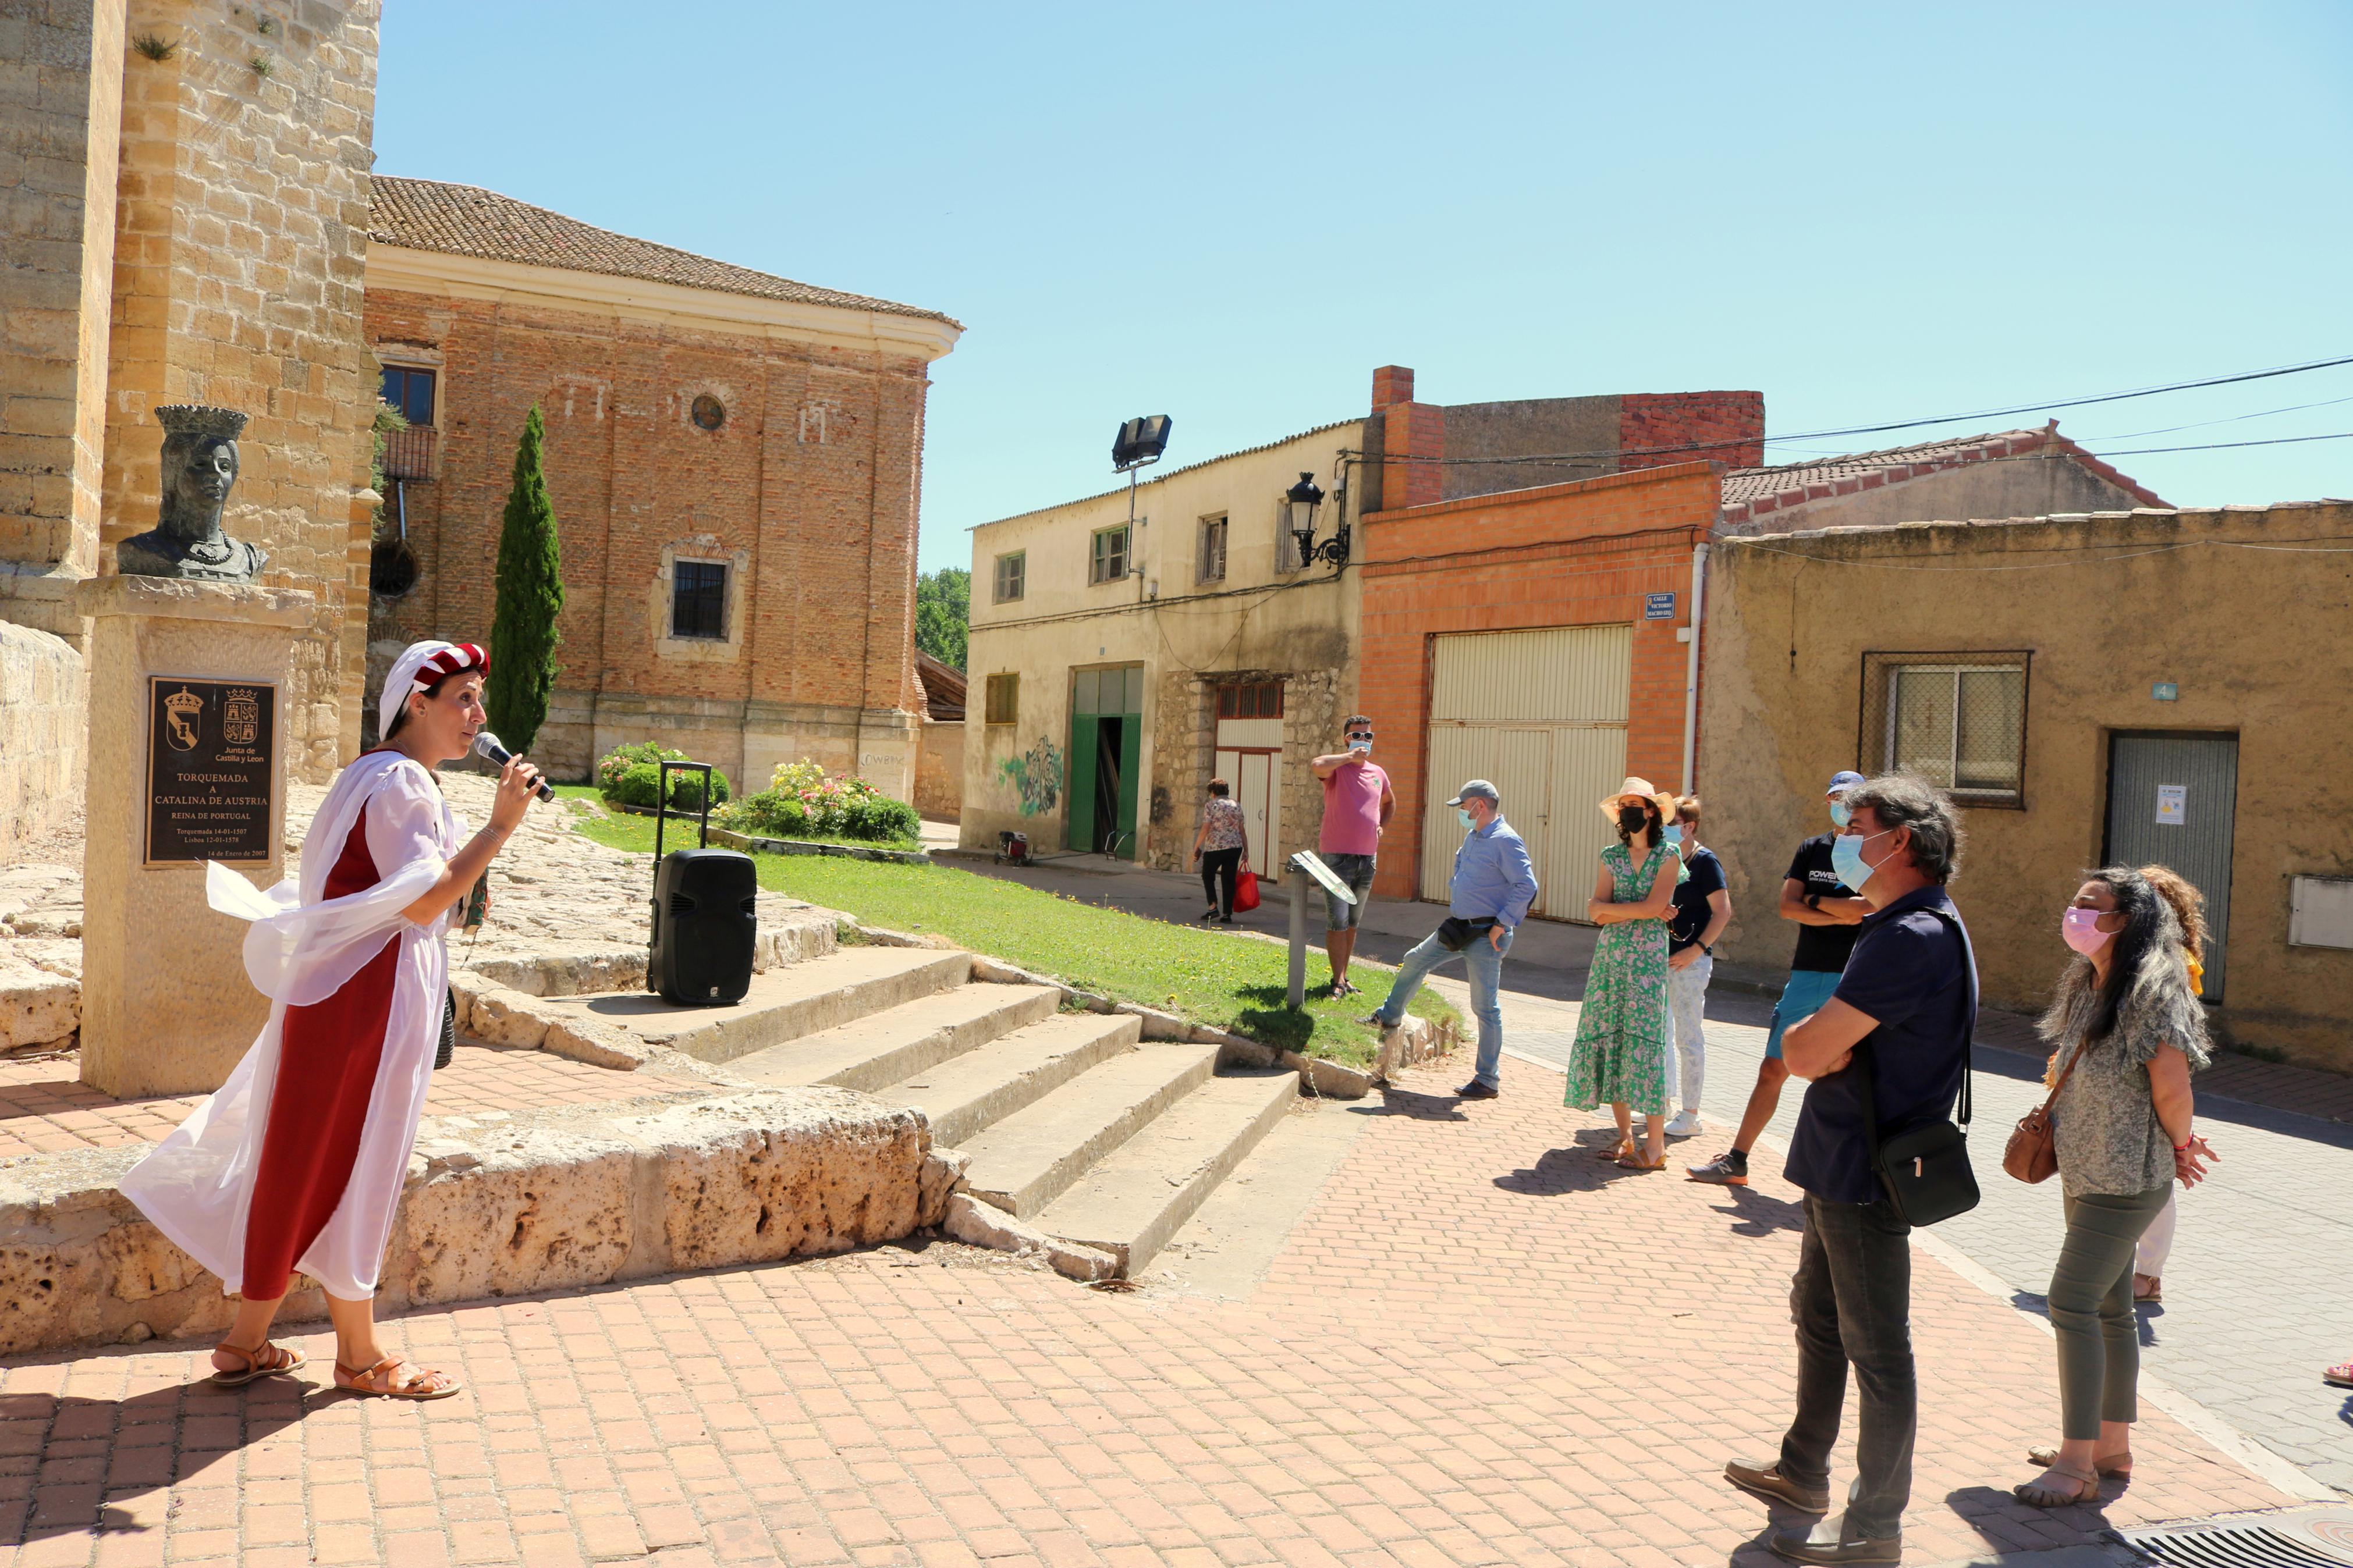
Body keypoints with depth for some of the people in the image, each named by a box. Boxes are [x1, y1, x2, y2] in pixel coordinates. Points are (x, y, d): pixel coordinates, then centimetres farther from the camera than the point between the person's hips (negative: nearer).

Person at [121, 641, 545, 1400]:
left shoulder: (381, 778, 17)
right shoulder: (400, 783, -16)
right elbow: (424, 903, -24)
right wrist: (499, 828, -25)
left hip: (348, 991, 10)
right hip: (370, 1001, -10)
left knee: (308, 1167, 15)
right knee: (351, 1167, 1)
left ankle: (246, 1342, 24)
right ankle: (360, 1356, 13)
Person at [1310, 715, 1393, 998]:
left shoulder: (1377, 773, 12)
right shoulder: (1337, 768, -6)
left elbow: (1390, 801, 33)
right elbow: (1318, 765, -32)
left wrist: (1382, 825, 15)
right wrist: (1350, 756, -20)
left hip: (1367, 857, 6)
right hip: (1337, 855, -6)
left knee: (1353, 922, 13)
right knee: (1337, 921, -9)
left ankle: (1343, 975, 22)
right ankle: (1339, 982, -6)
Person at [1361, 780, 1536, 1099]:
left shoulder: (1506, 841, -17)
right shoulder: (1472, 837, 13)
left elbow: (1527, 886, -23)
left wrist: (1502, 924, -21)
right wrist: (1454, 906, 18)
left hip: (1486, 936, -9)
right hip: (1459, 927, 9)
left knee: (1485, 1006, -4)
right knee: (1415, 961, 19)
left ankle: (1488, 1081, 3)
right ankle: (1389, 1016, 40)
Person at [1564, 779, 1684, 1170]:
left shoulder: (1668, 856, 0)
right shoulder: (1611, 856, 12)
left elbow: (1653, 906, -13)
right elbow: (1595, 911, 1)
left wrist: (1609, 909, -3)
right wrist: (1640, 912, -9)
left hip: (1648, 959, -5)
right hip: (1609, 957, 5)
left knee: (1644, 1040, -9)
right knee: (1607, 1039, 2)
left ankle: (1655, 1146, -7)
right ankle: (1625, 1135, 11)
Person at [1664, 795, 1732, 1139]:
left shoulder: (1704, 861, -9)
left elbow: (1723, 912, -12)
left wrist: (1696, 950, -17)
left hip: (1689, 961, -7)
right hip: (1658, 956, 7)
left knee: (1689, 1037, -1)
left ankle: (1690, 1115, 6)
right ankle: (1663, 1101, 26)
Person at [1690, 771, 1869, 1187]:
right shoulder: (1811, 849, 11)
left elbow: (1871, 905, -17)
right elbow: (1788, 907, 1)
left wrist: (1815, 900, -5)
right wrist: (1840, 915, -10)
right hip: (1806, 975, 4)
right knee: (1773, 1070, 5)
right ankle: (1736, 1161, 11)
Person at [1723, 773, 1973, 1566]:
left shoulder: (1912, 939, -23)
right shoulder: (1901, 928, 12)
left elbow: (1802, 1053, -26)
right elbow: (1806, 1050, 11)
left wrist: (1809, 1036, -6)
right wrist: (1825, 1038, -9)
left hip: (1867, 1176, -11)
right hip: (1839, 1165, 11)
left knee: (1877, 1350, 2)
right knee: (1818, 1318, 22)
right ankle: (1804, 1471, 38)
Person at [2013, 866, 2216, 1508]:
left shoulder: (2152, 993, -19)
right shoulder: (2086, 986, 9)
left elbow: (2173, 1090, -20)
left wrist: (2177, 1149, -4)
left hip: (2127, 1182, -9)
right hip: (2087, 1174, 9)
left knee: (2073, 1304, -9)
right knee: (2109, 1308, 15)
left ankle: (2077, 1467, -2)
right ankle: (2112, 1445, 27)